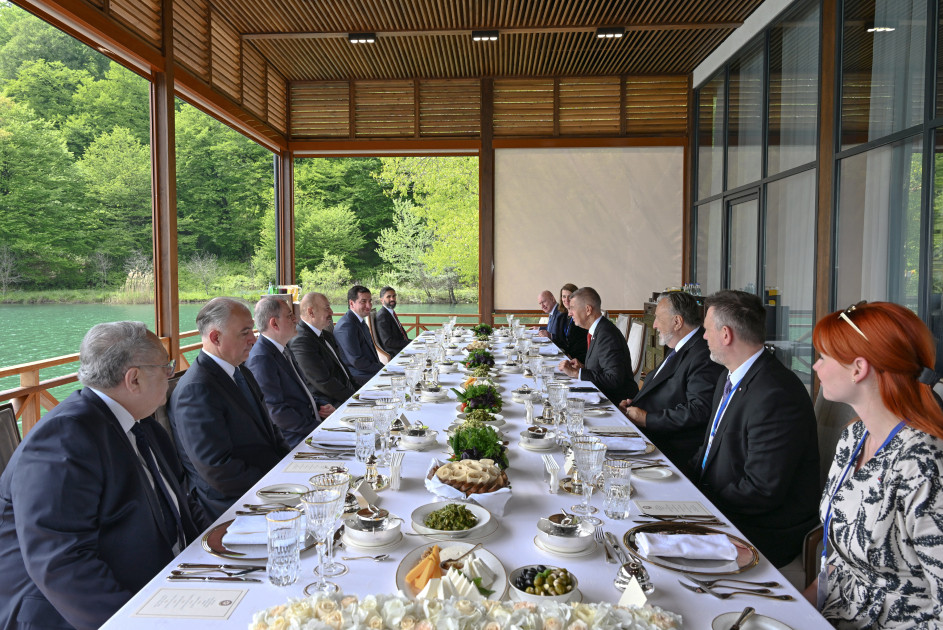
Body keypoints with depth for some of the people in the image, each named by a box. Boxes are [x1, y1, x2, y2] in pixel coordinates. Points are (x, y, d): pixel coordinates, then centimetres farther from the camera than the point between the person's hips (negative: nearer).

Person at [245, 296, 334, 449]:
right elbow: (276, 412, -20)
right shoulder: (260, 360, -17)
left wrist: (319, 407, 5)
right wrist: (317, 429, -18)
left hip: (313, 422, 9)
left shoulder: (284, 349, 14)